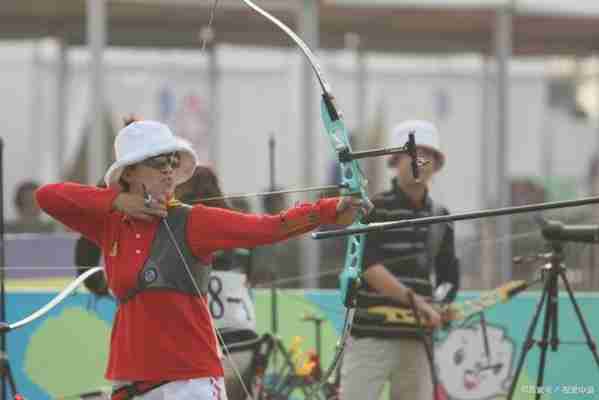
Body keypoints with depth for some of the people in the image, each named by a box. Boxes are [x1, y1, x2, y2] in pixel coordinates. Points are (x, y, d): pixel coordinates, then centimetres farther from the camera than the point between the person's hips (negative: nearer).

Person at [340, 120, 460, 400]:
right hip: (370, 336, -5)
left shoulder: (439, 216, 13)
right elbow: (368, 267, -16)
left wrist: (440, 308, 2)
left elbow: (448, 276, 20)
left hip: (416, 338, 5)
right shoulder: (373, 209, -5)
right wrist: (414, 300, -24)